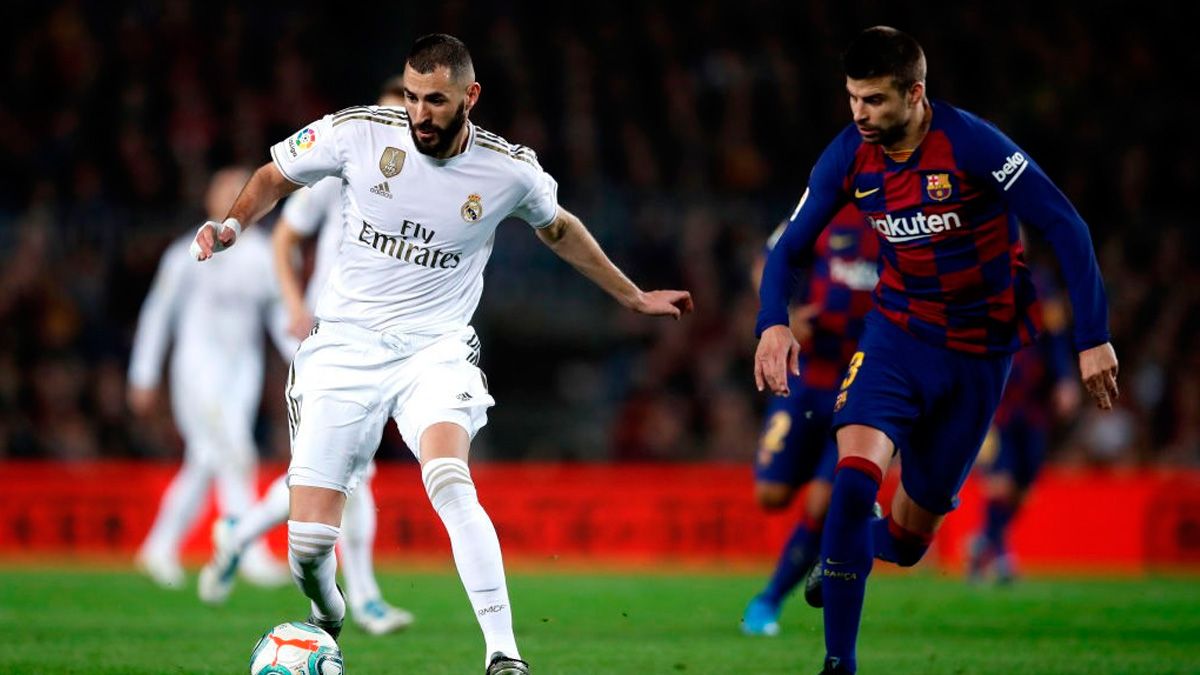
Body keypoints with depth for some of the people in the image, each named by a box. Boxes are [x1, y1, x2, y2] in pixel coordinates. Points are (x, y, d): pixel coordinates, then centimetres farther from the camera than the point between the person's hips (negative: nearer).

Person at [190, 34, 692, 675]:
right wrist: (232, 223, -10)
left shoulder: (510, 170, -5)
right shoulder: (359, 132, -7)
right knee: (307, 542, -7)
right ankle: (327, 618, 30)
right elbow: (276, 175, 10)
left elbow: (558, 228, 18)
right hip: (345, 342, 1)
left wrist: (633, 297, 26)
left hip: (434, 348, -1)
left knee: (449, 481, -32)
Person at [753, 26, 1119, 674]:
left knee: (908, 535, 4)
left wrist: (1092, 338, -22)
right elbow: (788, 248, -1)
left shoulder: (972, 144, -23)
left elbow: (1065, 227, -19)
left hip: (977, 352, -2)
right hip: (897, 333, 2)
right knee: (855, 473, -25)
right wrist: (773, 324, -21)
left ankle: (847, 555, 43)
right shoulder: (849, 155, -9)